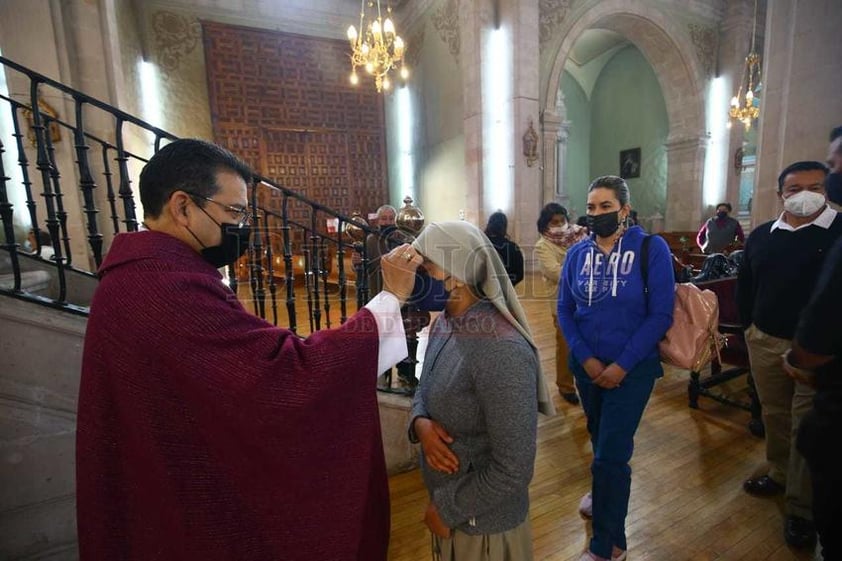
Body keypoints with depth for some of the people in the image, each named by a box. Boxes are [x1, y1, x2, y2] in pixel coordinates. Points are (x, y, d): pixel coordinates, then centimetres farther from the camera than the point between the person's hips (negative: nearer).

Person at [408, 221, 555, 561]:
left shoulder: (502, 351, -31)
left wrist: (447, 509, -15)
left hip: (484, 524, -7)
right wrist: (420, 422, -14)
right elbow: (425, 389, 8)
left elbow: (514, 469, -27)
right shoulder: (444, 322, -4)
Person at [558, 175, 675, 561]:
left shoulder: (652, 248, -11)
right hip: (587, 364, 4)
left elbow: (661, 314, -13)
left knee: (611, 453, -1)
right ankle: (603, 490, 51)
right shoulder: (577, 253, -1)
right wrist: (585, 358, -10)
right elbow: (565, 309, 1)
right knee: (599, 437, 22)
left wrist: (622, 365, -16)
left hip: (632, 368, -3)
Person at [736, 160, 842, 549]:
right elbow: (744, 285, 14)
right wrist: (749, 326, 8)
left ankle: (801, 510, 15)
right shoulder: (760, 236, 7)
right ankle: (779, 473, 37)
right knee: (774, 415, 17)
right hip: (765, 342, 4)